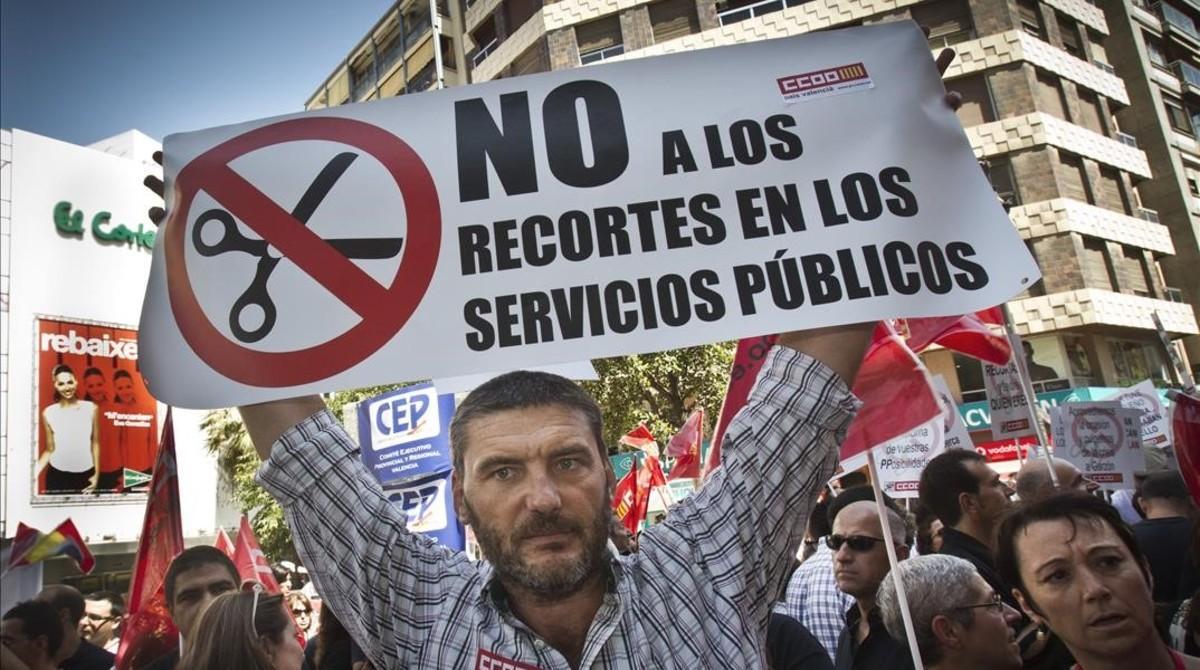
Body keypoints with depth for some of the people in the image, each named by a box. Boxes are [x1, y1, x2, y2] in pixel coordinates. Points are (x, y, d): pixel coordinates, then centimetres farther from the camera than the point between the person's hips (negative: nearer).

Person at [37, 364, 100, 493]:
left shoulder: (91, 408, -2)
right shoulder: (48, 413, -1)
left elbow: (95, 443, 4)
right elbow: (50, 450, 4)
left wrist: (97, 473, 3)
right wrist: (34, 472, -9)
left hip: (86, 474, 0)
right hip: (57, 475, 0)